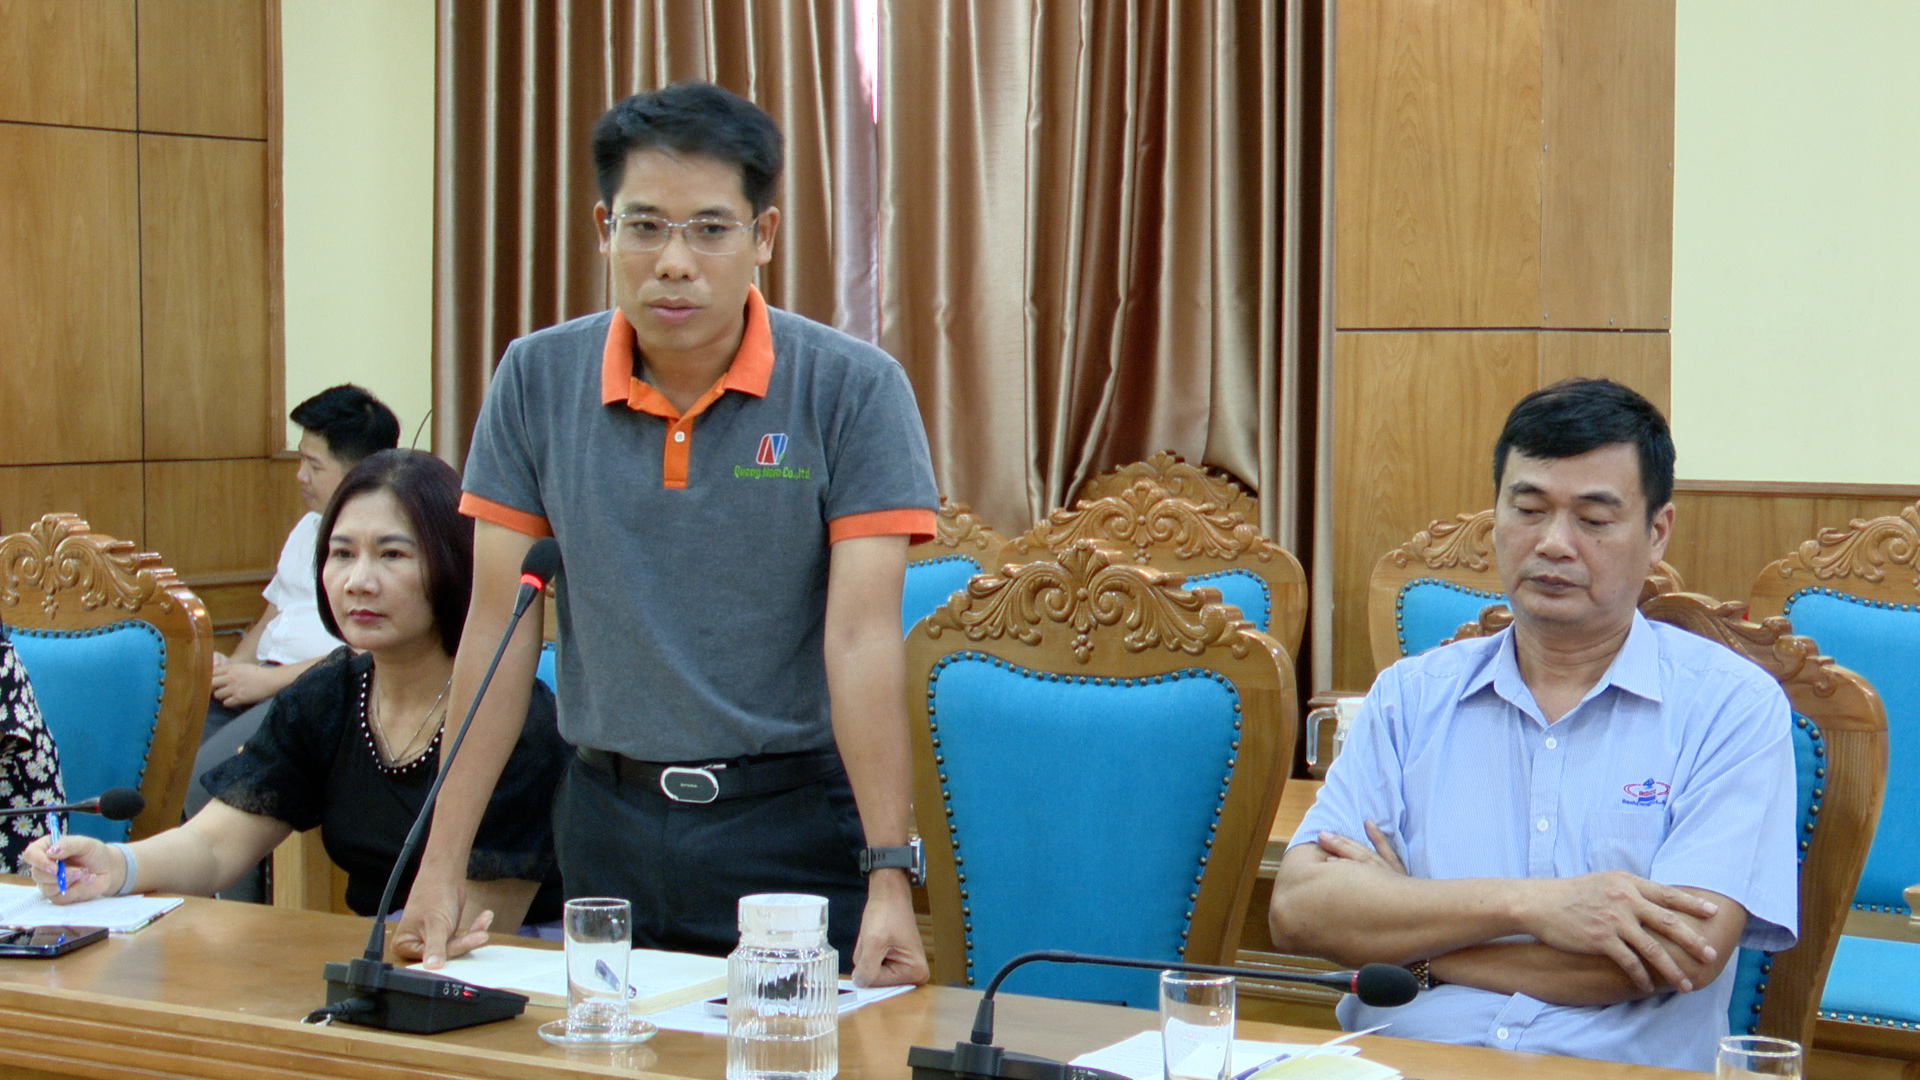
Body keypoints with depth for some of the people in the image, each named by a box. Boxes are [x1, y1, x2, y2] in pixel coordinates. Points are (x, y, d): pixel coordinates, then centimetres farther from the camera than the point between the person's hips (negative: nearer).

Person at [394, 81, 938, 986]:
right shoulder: (536, 382, -1)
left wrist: (889, 876, -21)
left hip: (792, 820, -2)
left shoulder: (852, 390, -9)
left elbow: (862, 638, -15)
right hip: (607, 816, 3)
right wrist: (442, 863, -5)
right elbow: (500, 626, -1)